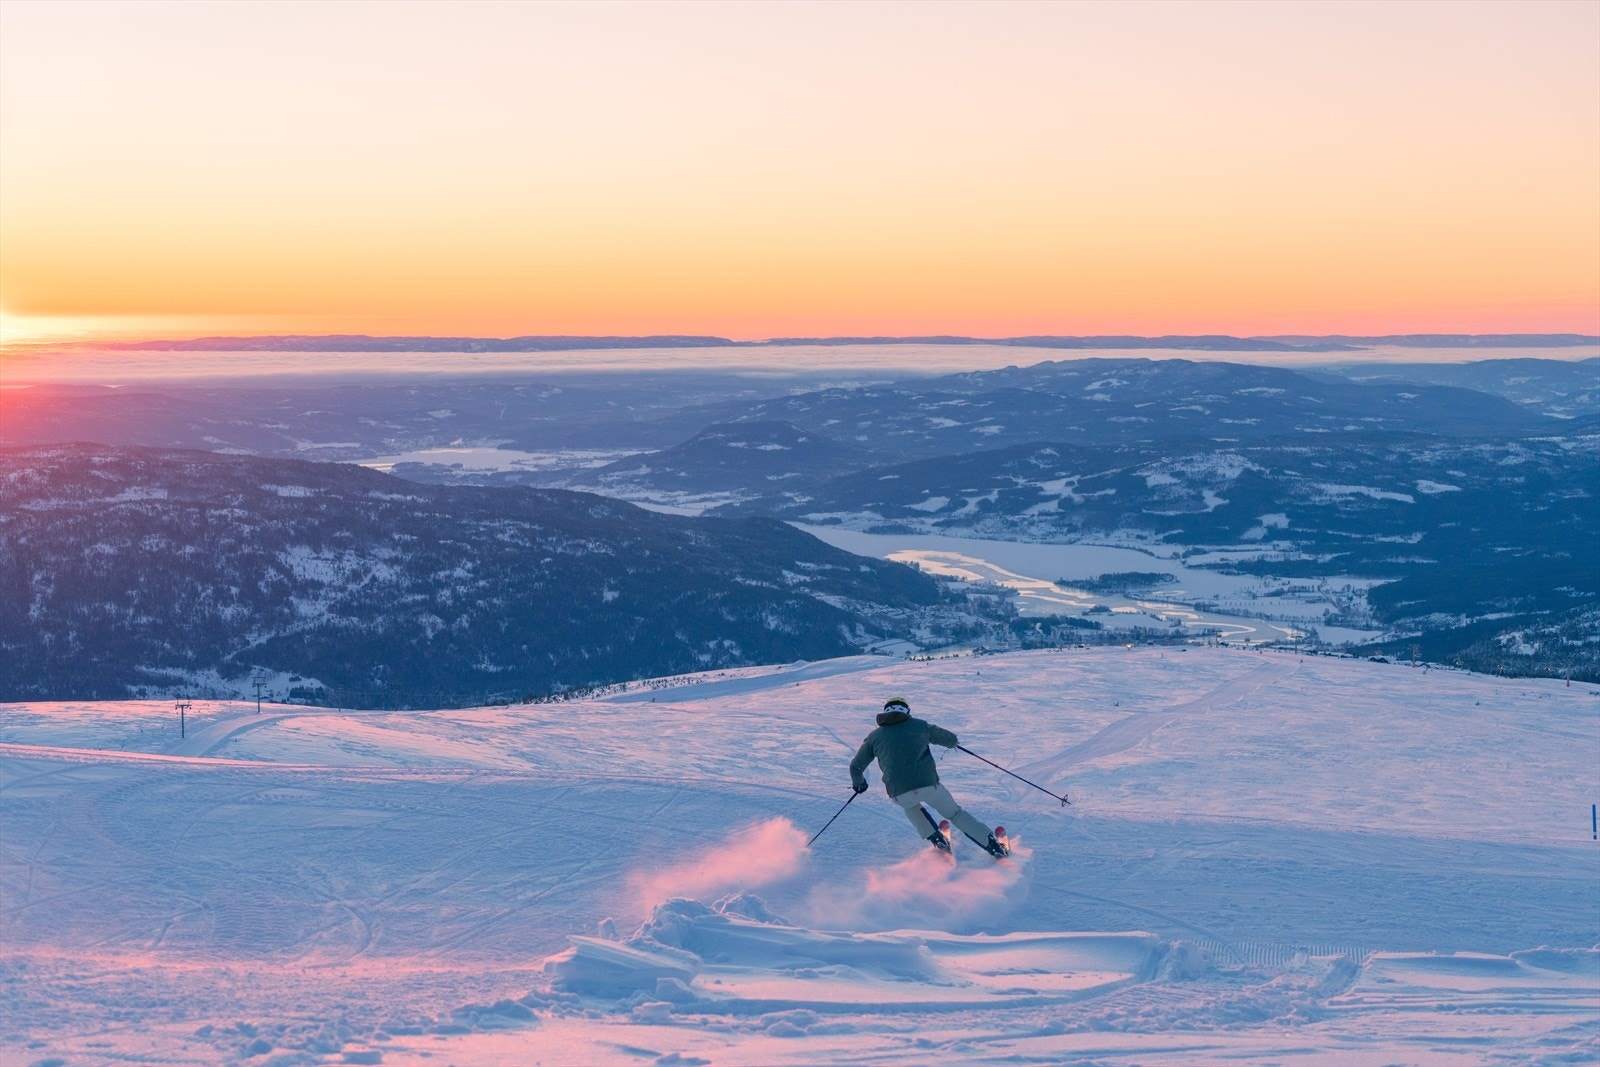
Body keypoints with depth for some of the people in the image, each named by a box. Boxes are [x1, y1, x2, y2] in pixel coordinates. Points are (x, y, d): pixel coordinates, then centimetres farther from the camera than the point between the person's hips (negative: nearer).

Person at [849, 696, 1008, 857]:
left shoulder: (874, 737, 15)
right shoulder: (919, 726, 15)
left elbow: (856, 767, 20)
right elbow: (950, 739, 25)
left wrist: (859, 783, 41)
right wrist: (953, 742, 50)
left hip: (898, 792, 0)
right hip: (929, 784, 0)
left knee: (909, 804, 36)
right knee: (955, 813, 21)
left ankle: (937, 840, 27)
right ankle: (992, 844, 15)